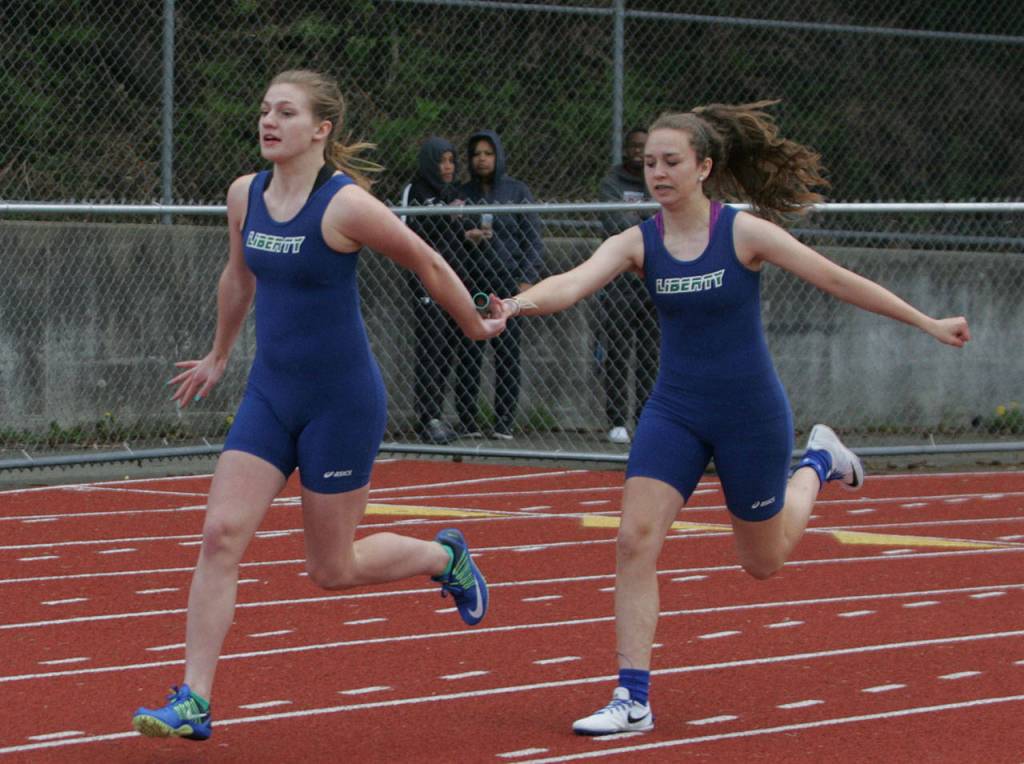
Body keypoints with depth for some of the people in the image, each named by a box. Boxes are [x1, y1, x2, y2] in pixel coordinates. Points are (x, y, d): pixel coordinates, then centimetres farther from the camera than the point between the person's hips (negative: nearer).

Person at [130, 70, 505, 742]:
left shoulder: (346, 203, -18)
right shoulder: (245, 195, 2)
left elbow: (428, 264, -4)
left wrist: (476, 326, 8)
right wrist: (219, 355, 33)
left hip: (342, 401, -5)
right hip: (270, 392, 6)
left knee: (332, 569, 5)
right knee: (221, 535, -9)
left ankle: (444, 557, 35)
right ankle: (194, 703, -6)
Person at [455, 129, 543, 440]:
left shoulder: (517, 191, 6)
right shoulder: (463, 193, 10)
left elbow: (533, 238, 5)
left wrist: (527, 278, -4)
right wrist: (465, 236, -7)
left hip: (508, 283, -1)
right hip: (471, 283, 1)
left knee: (507, 353, -4)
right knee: (468, 352, -4)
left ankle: (505, 423, 1)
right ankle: (467, 422, 1)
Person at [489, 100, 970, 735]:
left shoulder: (744, 233, -13)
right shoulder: (638, 243, -6)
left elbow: (837, 280, -7)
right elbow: (575, 282, -23)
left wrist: (928, 323, -1)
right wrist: (521, 303, -46)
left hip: (750, 413, -2)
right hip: (674, 412, 2)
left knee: (763, 562, 13)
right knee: (636, 540, -15)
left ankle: (817, 464, 43)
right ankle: (633, 700, -10)